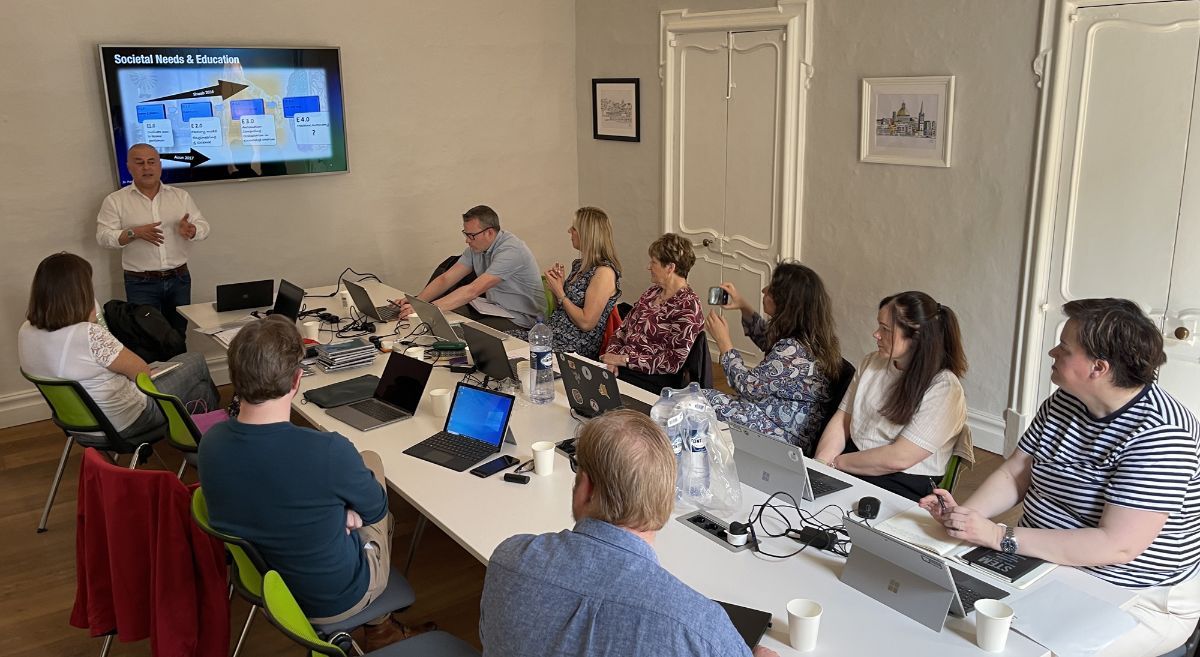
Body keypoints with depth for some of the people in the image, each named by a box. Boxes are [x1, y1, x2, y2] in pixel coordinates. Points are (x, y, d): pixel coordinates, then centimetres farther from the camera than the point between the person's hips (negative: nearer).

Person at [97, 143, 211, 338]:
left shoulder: (181, 196, 8)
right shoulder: (115, 201, 1)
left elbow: (203, 227, 5)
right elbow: (104, 236, -6)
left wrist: (190, 230, -19)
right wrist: (135, 233, -22)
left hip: (179, 279, 3)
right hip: (141, 283, -2)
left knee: (179, 335, 10)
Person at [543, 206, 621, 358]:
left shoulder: (604, 272, -15)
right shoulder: (580, 264, 12)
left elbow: (586, 323, -19)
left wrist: (560, 294, -10)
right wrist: (559, 284, 1)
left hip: (577, 349, -9)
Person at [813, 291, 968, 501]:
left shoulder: (944, 388, -12)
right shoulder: (872, 363, 9)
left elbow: (899, 458, -17)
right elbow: (840, 422, 8)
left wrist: (836, 462, -9)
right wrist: (819, 466, -9)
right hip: (851, 470, 6)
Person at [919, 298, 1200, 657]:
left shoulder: (1158, 433, -23)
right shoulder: (1062, 402, 1)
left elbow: (1118, 546, -29)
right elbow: (1014, 475, 6)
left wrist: (999, 536, -29)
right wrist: (964, 514, -14)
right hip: (1041, 561, 7)